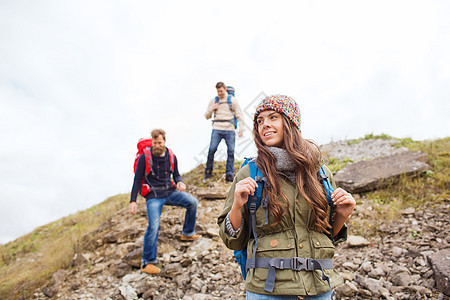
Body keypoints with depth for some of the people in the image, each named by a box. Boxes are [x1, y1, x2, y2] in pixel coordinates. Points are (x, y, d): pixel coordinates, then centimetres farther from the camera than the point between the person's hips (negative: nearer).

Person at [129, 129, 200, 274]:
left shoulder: (171, 157, 7)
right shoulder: (145, 157, -5)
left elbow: (176, 174, 20)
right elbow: (137, 180, -2)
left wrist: (180, 182, -5)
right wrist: (133, 201, -8)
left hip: (170, 192, 4)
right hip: (153, 196, -4)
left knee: (193, 202, -13)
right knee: (153, 226, -21)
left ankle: (187, 233, 11)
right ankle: (147, 263, -7)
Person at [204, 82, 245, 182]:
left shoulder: (232, 100, 9)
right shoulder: (213, 101, 14)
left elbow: (239, 115, 9)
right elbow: (207, 116, 19)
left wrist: (241, 129, 0)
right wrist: (212, 109, 0)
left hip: (229, 130, -1)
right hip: (217, 129, 1)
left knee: (231, 151, -5)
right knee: (212, 149, -12)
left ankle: (229, 175, 2)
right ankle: (208, 173, 1)